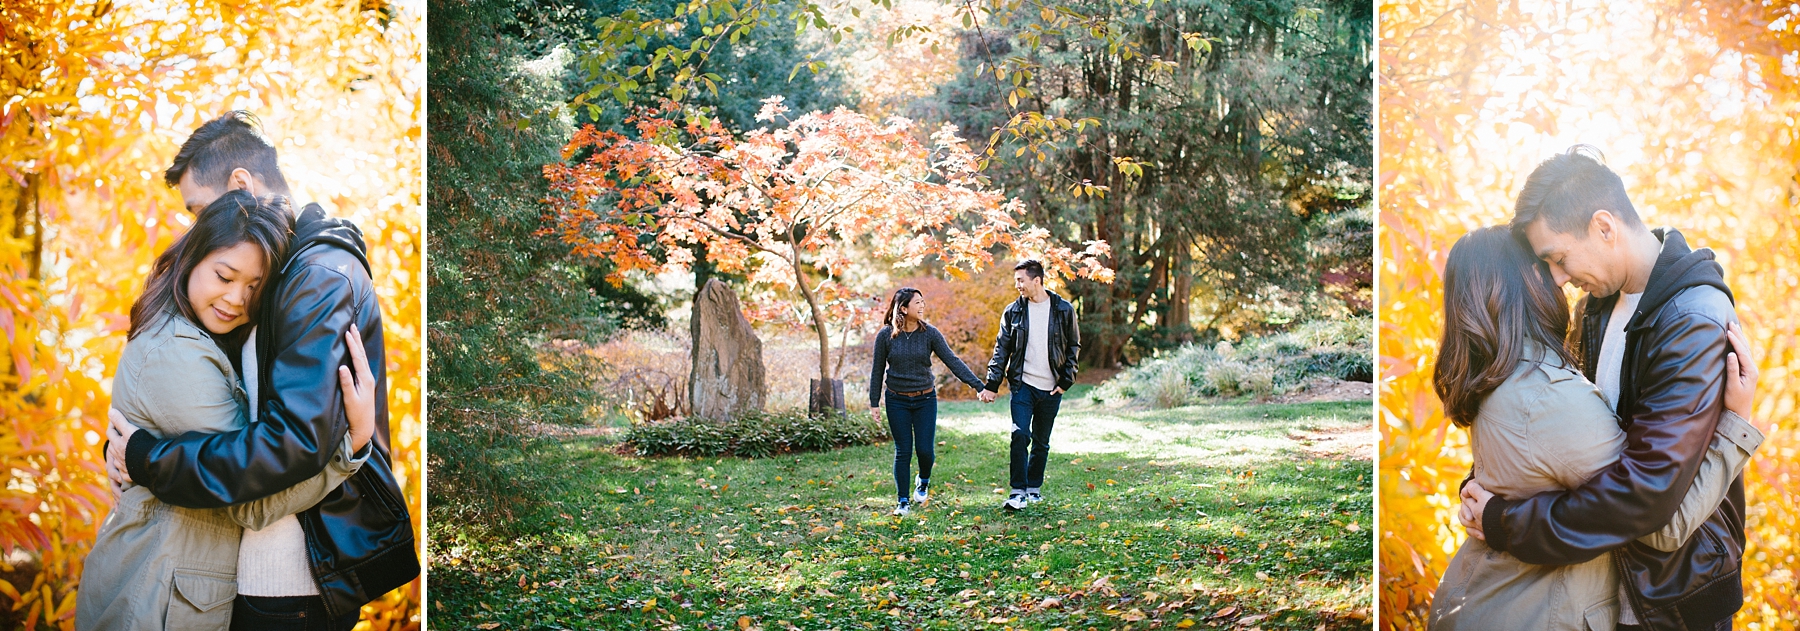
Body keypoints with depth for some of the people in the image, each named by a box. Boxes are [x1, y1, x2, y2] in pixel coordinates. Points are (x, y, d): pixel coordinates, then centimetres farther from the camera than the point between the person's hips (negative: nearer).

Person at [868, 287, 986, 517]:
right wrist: (874, 403, 1)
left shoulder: (930, 334, -6)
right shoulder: (885, 335, -6)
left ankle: (924, 482, 31)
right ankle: (904, 502, 13)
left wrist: (978, 385, -17)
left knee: (925, 449, -3)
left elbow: (953, 361, -9)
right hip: (897, 401, -1)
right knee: (903, 452, 0)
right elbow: (877, 371, 2)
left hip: (925, 399, 1)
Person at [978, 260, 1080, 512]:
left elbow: (1074, 346, 7)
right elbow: (1002, 349, 4)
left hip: (1051, 389, 0)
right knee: (1020, 435, -14)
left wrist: (1066, 380, -2)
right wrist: (991, 385, -4)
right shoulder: (1013, 311, 1)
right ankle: (1018, 492, -10)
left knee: (1041, 441, 10)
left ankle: (1034, 488, 26)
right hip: (1023, 385, 0)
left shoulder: (1063, 310, -1)